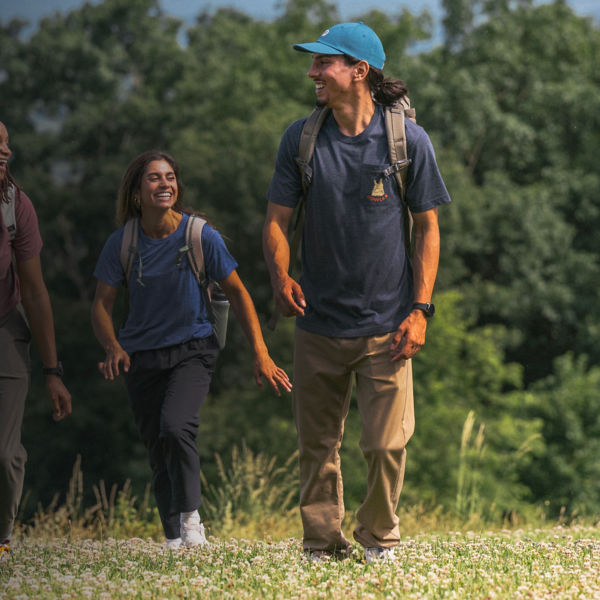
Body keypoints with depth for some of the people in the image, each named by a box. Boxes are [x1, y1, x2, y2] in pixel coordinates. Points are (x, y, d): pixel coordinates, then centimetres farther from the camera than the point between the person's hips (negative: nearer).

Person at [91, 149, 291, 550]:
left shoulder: (200, 235, -9)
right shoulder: (122, 242, -5)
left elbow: (237, 293, -1)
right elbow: (102, 304, -1)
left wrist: (261, 354, -5)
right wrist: (113, 348, -21)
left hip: (193, 350, -2)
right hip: (142, 356, 2)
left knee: (175, 427, -27)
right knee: (159, 452, 2)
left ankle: (191, 515, -8)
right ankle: (175, 538, 19)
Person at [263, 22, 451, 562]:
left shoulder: (408, 139, -3)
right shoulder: (300, 138, 3)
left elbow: (428, 228, 2)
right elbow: (277, 219, 5)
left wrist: (420, 309, -6)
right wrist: (280, 276, -15)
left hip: (386, 325, -2)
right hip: (318, 325, 2)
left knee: (388, 443, -5)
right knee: (317, 446, 6)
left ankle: (379, 536, 18)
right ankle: (323, 542, 21)